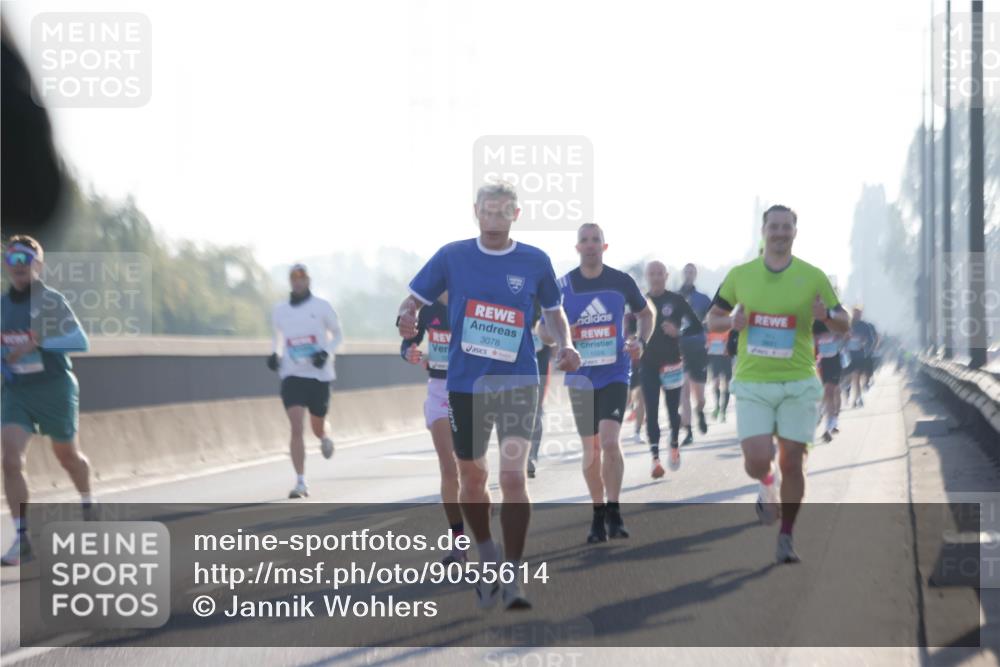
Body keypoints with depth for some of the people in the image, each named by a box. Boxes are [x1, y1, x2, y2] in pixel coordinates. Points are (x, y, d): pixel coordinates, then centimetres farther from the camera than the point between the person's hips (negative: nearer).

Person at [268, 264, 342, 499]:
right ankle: (300, 482, -12)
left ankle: (324, 438, 52)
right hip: (292, 376, 0)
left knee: (317, 426, 12)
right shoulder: (279, 311, 6)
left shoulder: (322, 307, -1)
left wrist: (326, 352, -11)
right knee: (296, 427, -14)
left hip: (319, 375, 0)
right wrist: (274, 355, 3)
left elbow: (337, 334, 7)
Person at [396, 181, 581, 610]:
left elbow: (554, 312, 14)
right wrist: (406, 318, -19)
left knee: (513, 475, -16)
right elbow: (414, 299, 4)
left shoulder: (535, 262, 1)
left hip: (518, 382, -2)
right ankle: (487, 559, 35)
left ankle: (512, 578, -10)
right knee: (471, 478, 12)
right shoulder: (452, 257, 0)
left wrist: (565, 346, -5)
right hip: (465, 382, 2)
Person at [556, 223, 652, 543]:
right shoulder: (563, 286, 0)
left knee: (609, 441, -18)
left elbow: (645, 314, 14)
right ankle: (598, 514, 20)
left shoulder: (621, 281, -2)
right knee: (591, 448, 8)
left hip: (615, 374, -2)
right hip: (581, 376, 2)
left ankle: (614, 511, -7)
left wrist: (640, 341, -5)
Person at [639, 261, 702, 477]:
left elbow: (696, 325, 0)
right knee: (651, 411, -6)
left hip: (672, 363, -1)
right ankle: (655, 458, -8)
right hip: (648, 364, 1)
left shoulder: (676, 300, 0)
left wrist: (678, 331, -16)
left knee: (673, 408, 7)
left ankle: (674, 446, 32)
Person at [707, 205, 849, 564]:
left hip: (798, 384, 0)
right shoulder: (740, 275, 4)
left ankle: (786, 537, 13)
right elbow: (713, 318, 13)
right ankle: (767, 485, 27)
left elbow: (844, 324, 6)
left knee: (791, 464, -2)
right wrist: (732, 322, -10)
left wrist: (827, 314, -17)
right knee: (757, 462, -11)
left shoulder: (813, 277, 1)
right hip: (752, 384, 0)